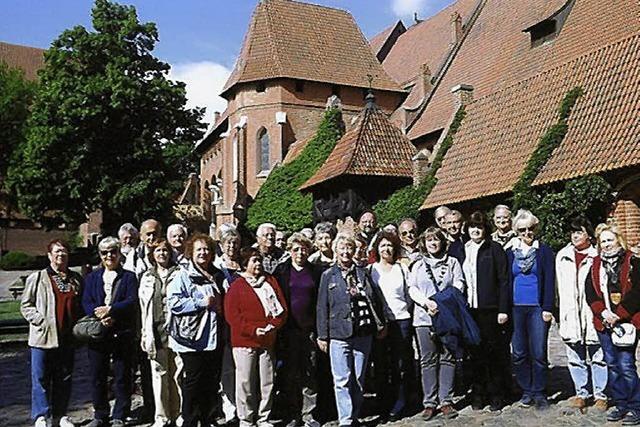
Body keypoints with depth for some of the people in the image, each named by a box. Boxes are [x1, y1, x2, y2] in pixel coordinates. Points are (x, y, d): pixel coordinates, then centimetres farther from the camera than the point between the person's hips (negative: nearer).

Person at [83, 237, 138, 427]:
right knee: (97, 377, 9)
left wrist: (110, 310, -19)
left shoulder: (129, 277, 6)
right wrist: (101, 317, -15)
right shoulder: (92, 277, 14)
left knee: (122, 377, 2)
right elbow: (86, 302, 2)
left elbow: (132, 301, -7)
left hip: (123, 334, -2)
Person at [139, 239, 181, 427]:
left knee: (177, 374, 0)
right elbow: (143, 306, 15)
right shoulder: (147, 277, 16)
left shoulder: (179, 274, 6)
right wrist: (145, 334, 9)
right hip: (156, 331, 3)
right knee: (159, 373, 3)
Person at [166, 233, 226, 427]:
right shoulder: (183, 276, -4)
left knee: (212, 382, 12)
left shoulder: (217, 276, 16)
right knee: (193, 382, 0)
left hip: (215, 338, 6)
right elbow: (173, 302, -15)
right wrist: (201, 303, -16)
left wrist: (218, 306, 6)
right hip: (193, 339, -6)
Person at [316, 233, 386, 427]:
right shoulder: (328, 275, 4)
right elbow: (322, 307, 3)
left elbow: (375, 299, 12)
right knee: (342, 380, -3)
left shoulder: (362, 273, 10)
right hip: (339, 334, -2)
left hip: (363, 333, 3)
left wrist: (380, 324, 8)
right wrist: (322, 335, 0)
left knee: (359, 379, 10)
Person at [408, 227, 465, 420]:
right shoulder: (418, 265, 15)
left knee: (448, 359, 0)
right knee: (428, 360, 2)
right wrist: (427, 302, -13)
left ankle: (446, 401, 7)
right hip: (424, 317, 1)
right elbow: (412, 289, 5)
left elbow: (458, 285, 2)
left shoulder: (452, 262, 12)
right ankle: (429, 402, 6)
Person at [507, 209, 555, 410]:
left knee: (538, 353, -2)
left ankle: (539, 392, 11)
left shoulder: (544, 251, 2)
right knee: (519, 353, 6)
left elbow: (549, 281, -2)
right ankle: (526, 391, 18)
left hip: (537, 308, -3)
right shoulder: (510, 252, 10)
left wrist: (547, 308, -9)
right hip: (516, 308, 3)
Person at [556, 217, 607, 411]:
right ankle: (581, 392, 23)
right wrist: (559, 311, 12)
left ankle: (600, 394, 17)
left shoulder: (597, 256, -3)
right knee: (576, 357, 11)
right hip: (571, 316, 4)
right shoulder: (562, 256, 11)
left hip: (593, 314, -4)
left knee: (597, 356, 5)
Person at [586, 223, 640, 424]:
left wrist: (618, 315, -14)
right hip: (604, 322, 5)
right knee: (612, 365, 10)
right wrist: (603, 312, -8)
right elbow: (590, 292, 6)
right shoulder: (595, 264, 12)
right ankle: (620, 404, 20)